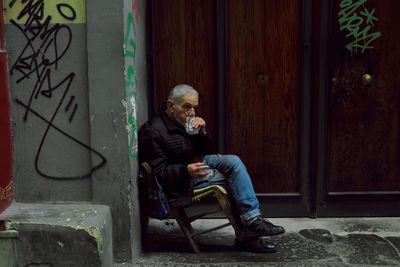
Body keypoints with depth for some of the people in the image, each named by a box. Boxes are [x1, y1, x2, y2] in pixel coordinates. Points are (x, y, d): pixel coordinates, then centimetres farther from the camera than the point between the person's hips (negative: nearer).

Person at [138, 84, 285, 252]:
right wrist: (187, 170, -37)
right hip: (181, 183, -8)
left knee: (233, 161, -13)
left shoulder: (186, 122, 6)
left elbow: (207, 152, 11)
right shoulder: (153, 132, -19)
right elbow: (159, 172, -21)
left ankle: (251, 220, -14)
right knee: (235, 177, -17)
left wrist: (202, 132, -9)